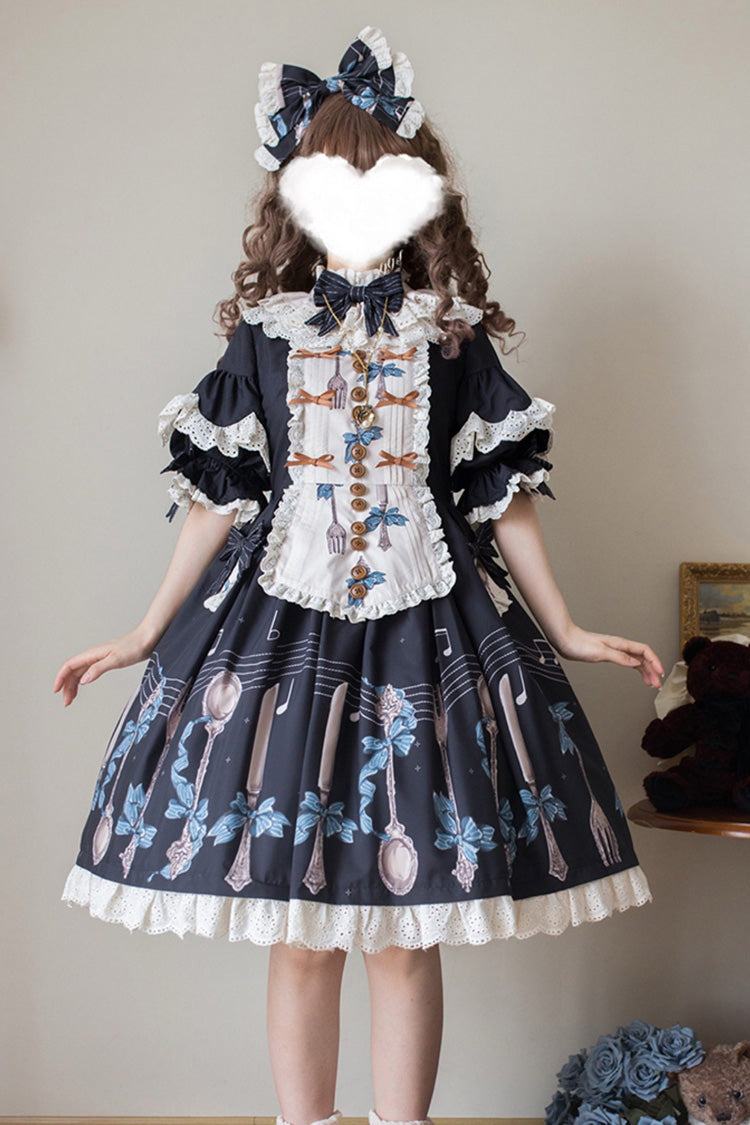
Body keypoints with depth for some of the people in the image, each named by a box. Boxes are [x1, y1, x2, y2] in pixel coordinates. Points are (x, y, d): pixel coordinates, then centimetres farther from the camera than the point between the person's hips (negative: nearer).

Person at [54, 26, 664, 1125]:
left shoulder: (454, 337, 5)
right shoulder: (265, 337, 5)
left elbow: (505, 495, 8)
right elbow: (219, 499, 7)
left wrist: (568, 631, 8)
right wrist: (146, 636, 6)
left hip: (425, 623, 0)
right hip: (283, 621, 1)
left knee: (406, 937, 3)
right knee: (299, 936, 4)